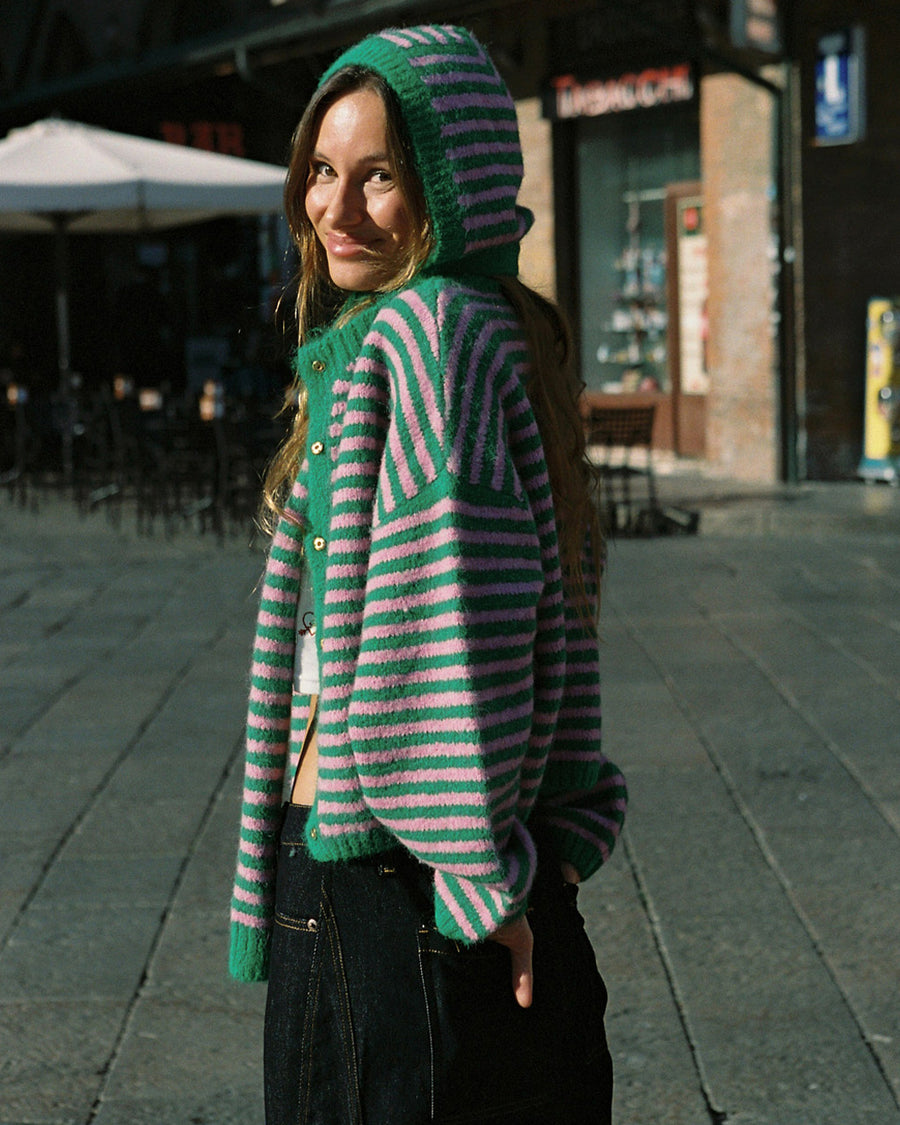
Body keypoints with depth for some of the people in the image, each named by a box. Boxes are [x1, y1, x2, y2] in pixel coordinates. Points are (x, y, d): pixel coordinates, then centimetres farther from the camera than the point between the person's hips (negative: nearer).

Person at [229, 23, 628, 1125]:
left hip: (394, 895, -9)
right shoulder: (497, 334, 13)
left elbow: (457, 634, -22)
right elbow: (550, 619, 15)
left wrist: (480, 879, -18)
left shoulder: (425, 333, -16)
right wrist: (555, 839, 12)